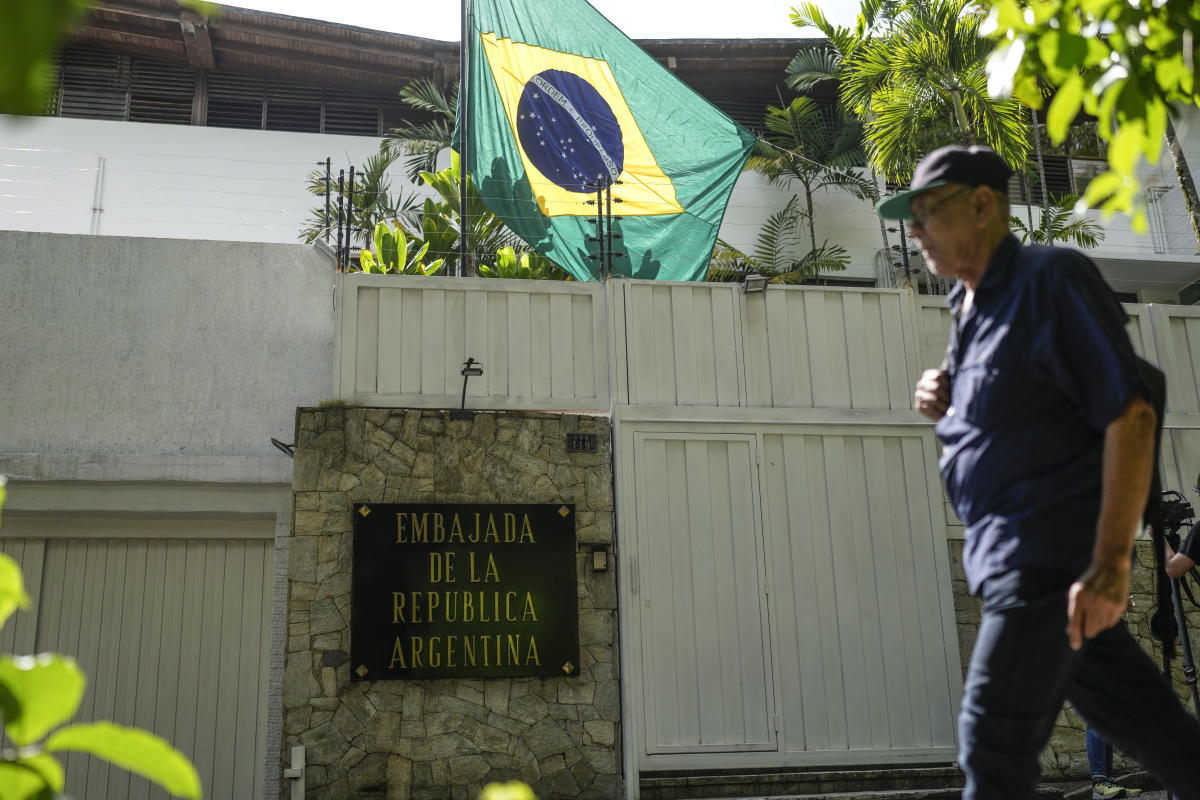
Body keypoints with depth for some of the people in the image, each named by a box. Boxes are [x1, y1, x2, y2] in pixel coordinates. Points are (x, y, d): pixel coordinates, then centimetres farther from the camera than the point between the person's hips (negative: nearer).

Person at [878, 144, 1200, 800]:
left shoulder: (1052, 279, -10)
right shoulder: (971, 309, 17)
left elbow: (1129, 413, -18)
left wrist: (1111, 561, -24)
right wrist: (944, 409, 4)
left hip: (1048, 547, -9)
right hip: (1012, 550, 9)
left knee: (993, 735, -6)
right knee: (1145, 726, 13)